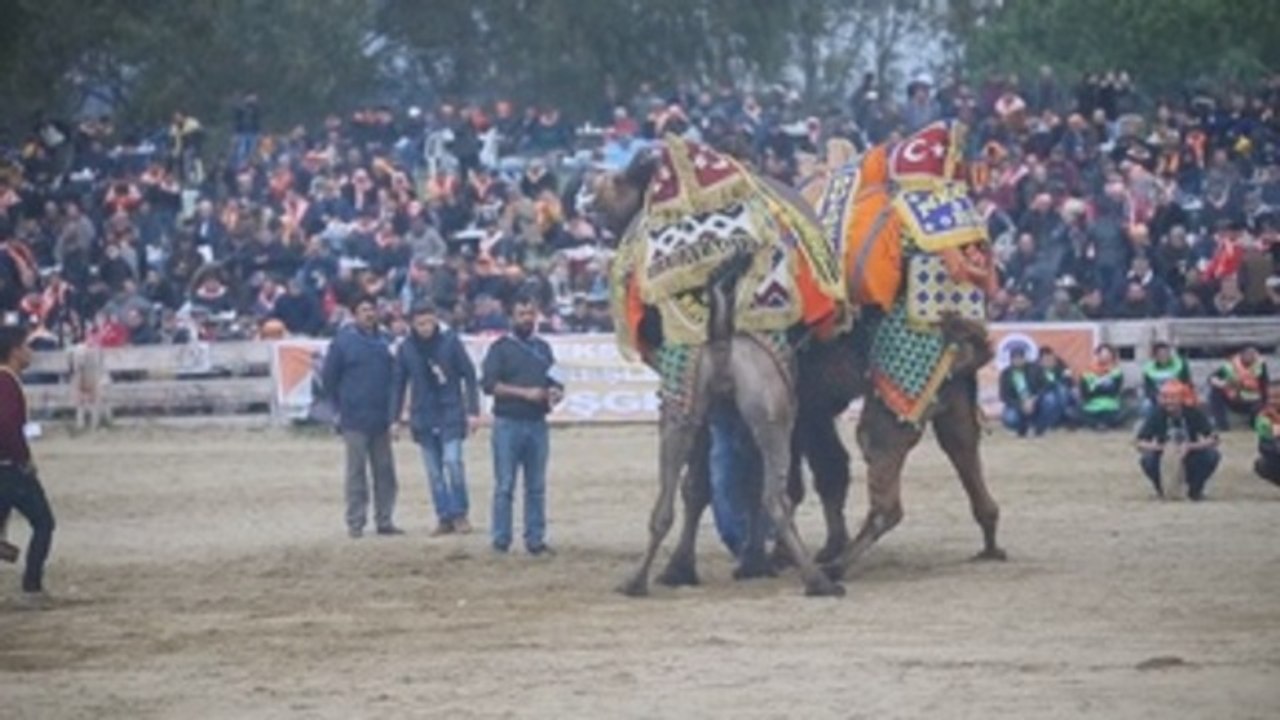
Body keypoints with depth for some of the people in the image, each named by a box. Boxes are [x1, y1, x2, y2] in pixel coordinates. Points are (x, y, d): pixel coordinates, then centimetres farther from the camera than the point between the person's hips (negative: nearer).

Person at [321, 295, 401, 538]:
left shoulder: (382, 341, 7)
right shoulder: (343, 341, -6)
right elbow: (329, 378, -1)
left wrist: (390, 408, 10)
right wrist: (342, 406, 0)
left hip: (381, 419, 5)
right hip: (355, 422, -5)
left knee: (385, 471, 6)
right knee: (356, 471, -1)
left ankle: (384, 520, 13)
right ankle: (355, 522, 4)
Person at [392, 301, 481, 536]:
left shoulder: (450, 341, -5)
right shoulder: (406, 348, 1)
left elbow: (469, 376, -2)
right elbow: (399, 384, 8)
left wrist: (473, 411, -5)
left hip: (450, 413, -3)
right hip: (423, 417, 3)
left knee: (452, 461, -14)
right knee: (434, 471, 5)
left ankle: (459, 514, -3)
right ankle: (444, 517, 11)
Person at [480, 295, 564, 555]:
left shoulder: (543, 348, 17)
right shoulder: (501, 348, 2)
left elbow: (556, 382, 20)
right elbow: (489, 384, -9)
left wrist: (556, 393, -5)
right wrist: (525, 393, -16)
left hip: (537, 424, 4)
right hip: (508, 423, -4)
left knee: (537, 486, 5)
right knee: (505, 485, -5)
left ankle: (535, 539, 8)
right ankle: (500, 540, -3)